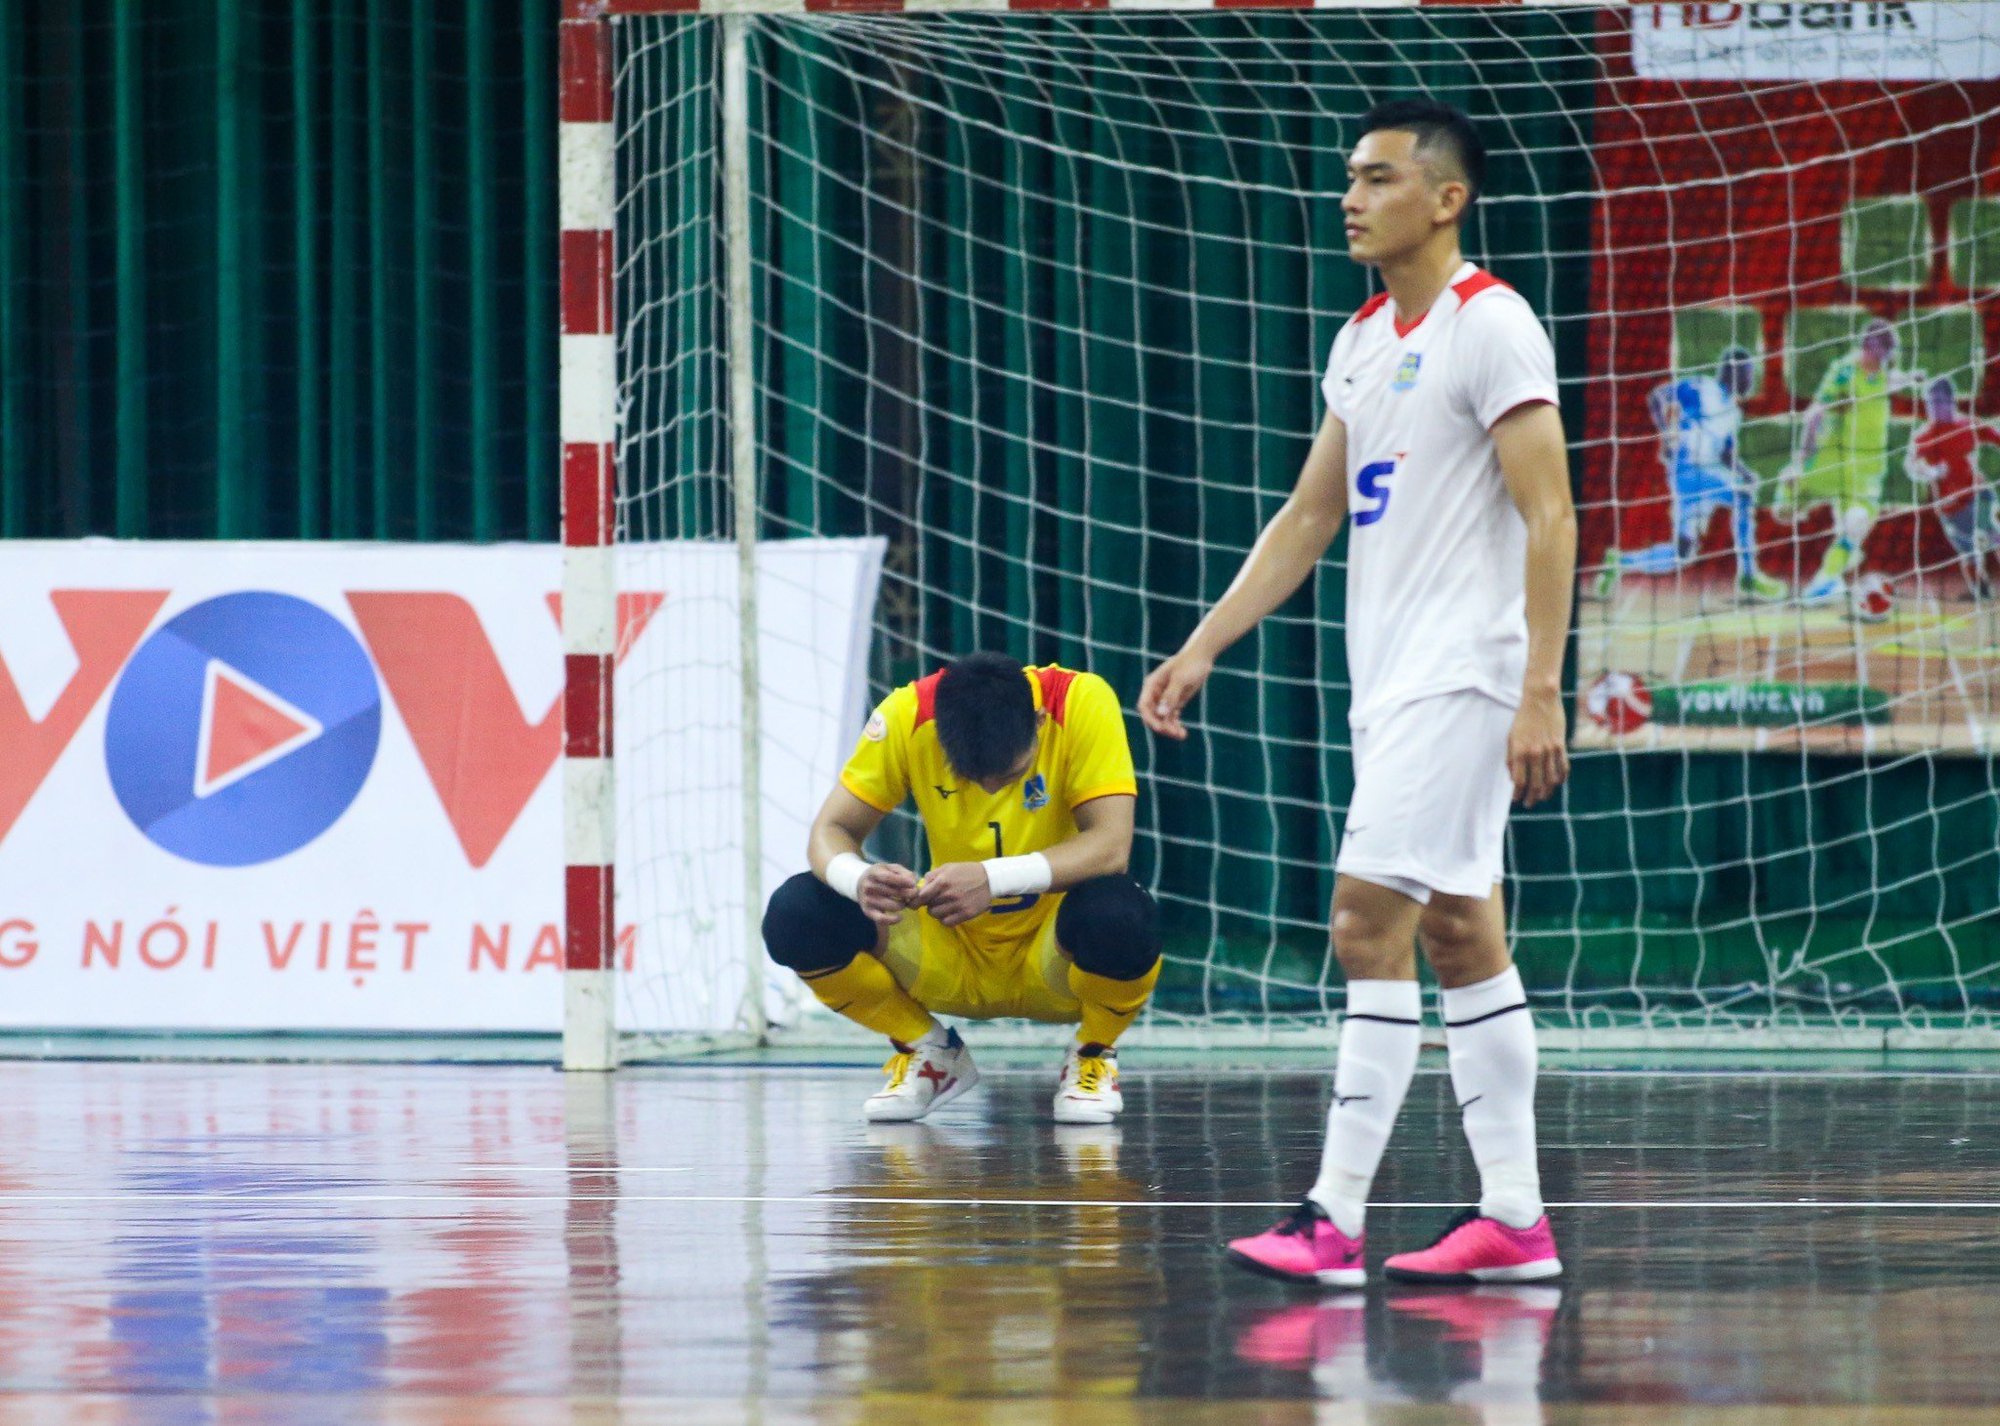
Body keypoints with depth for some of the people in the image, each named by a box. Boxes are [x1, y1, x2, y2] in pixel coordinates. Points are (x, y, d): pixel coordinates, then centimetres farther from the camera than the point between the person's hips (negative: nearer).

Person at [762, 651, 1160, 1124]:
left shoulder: (1082, 702, -22)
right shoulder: (908, 714, -16)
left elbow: (1111, 844, -29)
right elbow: (830, 829, -13)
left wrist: (995, 878, -44)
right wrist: (857, 878, -38)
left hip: (1052, 956, -2)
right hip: (949, 959, 2)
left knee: (1118, 915, -37)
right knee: (796, 917, -22)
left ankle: (1093, 1056, -1)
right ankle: (929, 1053, 6)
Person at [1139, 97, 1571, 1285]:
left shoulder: (1491, 327, -11)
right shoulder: (1365, 343, 15)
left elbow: (1549, 519, -16)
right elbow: (1309, 517, 21)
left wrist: (1541, 692, -23)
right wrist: (1203, 650, 15)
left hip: (1462, 673, -9)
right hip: (1390, 678, 9)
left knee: (1370, 920, -14)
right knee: (1459, 934, 9)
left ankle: (1334, 1216, -16)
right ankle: (1516, 1220, 12)